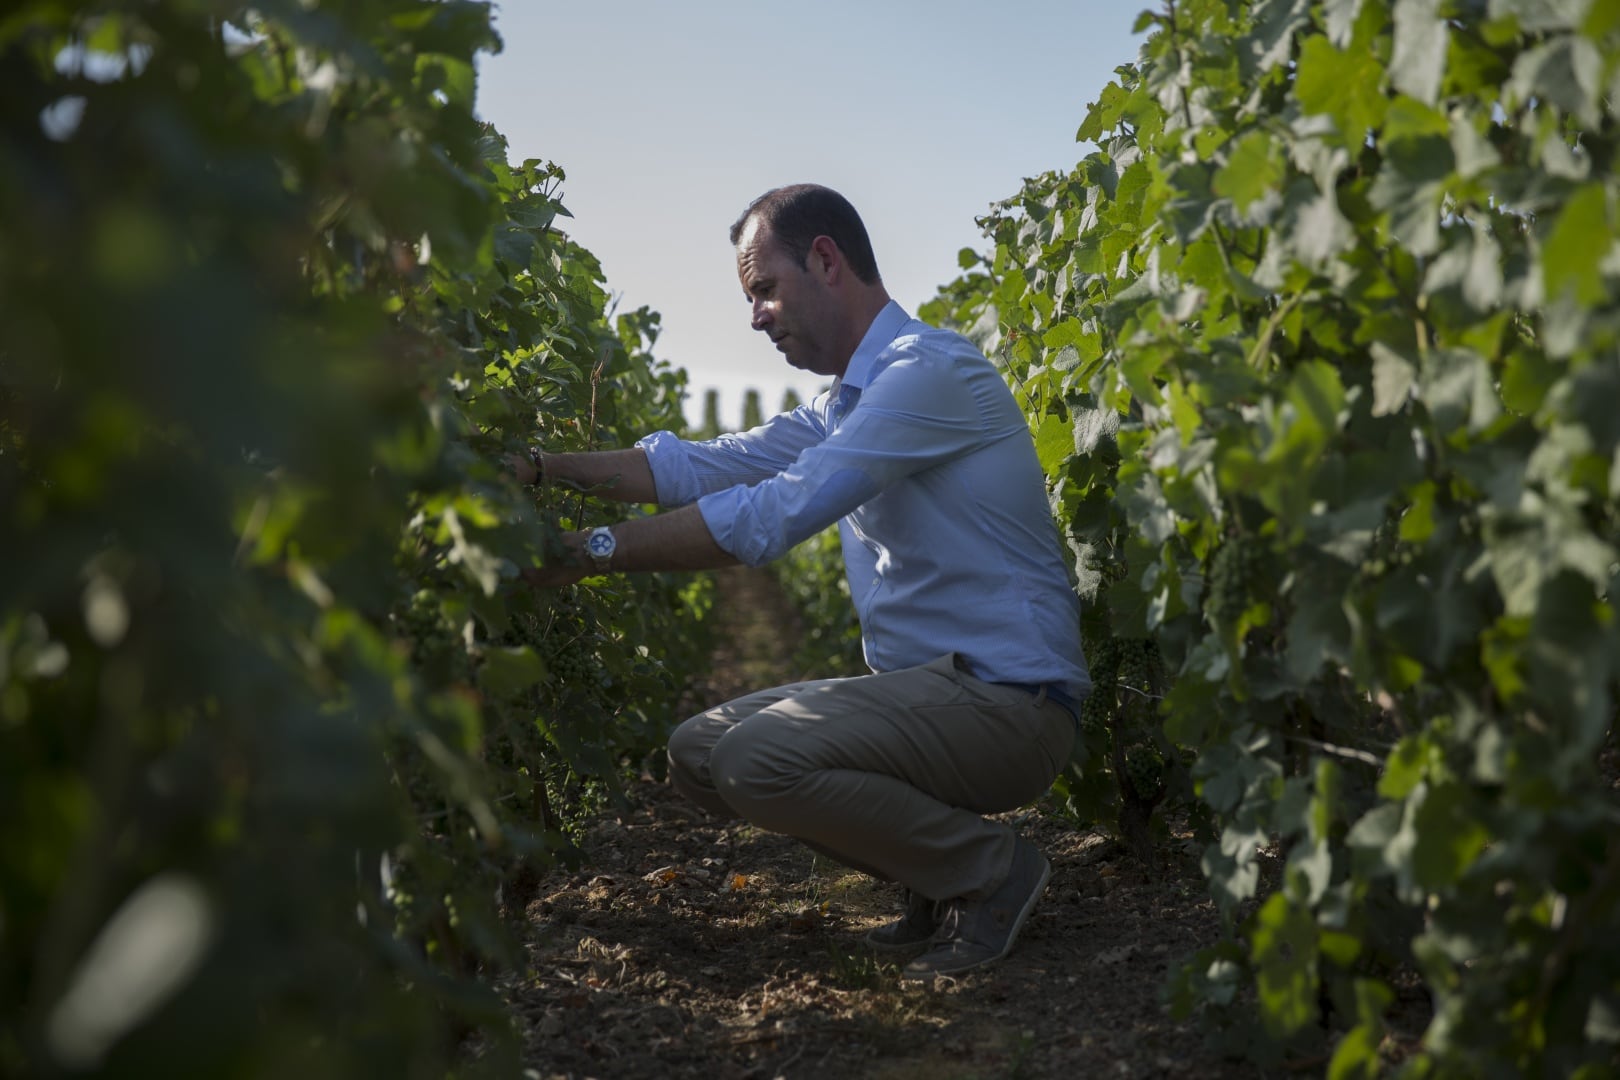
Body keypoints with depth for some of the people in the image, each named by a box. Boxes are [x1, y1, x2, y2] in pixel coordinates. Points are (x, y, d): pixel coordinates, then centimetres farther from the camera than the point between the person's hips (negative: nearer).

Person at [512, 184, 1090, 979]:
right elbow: (699, 467, 12)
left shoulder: (931, 370, -16)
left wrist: (596, 550, -20)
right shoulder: (843, 406, 17)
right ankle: (942, 877, 9)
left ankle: (993, 871, -5)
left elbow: (774, 513, -24)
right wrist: (542, 466, 2)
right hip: (927, 688, 10)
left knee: (757, 759, -26)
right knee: (697, 751, 6)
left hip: (1005, 698, -10)